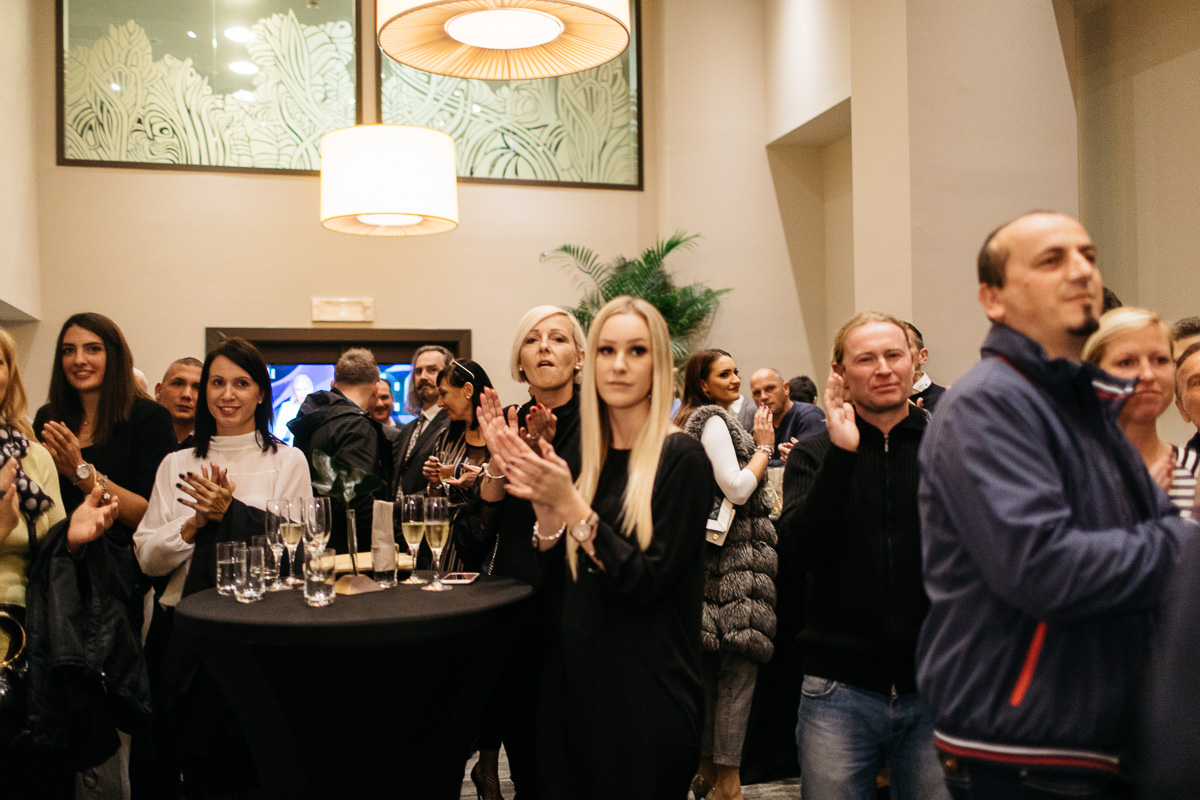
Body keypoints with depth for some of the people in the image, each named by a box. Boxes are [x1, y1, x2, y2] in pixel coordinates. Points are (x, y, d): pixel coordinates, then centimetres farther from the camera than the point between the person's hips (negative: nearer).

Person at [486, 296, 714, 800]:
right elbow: (557, 582, 6)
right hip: (571, 679, 6)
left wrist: (570, 504, -21)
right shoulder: (585, 455, 6)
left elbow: (645, 579, -18)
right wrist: (545, 508, -11)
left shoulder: (682, 458, -11)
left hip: (646, 693, -5)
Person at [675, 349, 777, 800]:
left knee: (711, 665, 14)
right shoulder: (714, 419, -12)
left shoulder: (690, 421, 19)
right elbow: (737, 489, -20)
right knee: (739, 666, -7)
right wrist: (764, 447, -8)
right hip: (734, 559, -10)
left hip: (708, 555, 10)